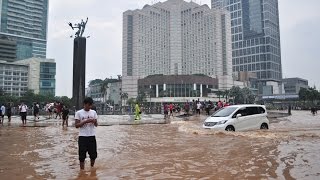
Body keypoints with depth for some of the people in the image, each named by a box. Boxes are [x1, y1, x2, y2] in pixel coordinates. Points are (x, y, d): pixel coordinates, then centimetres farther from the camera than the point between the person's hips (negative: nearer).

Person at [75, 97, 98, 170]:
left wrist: (94, 121, -15)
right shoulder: (79, 113, -4)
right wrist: (85, 121, -20)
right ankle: (82, 170, 17)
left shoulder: (93, 112, 6)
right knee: (82, 156, 3)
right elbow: (76, 125, -7)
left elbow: (96, 125, 7)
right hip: (83, 137, -3)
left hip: (92, 136, 3)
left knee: (93, 155, 11)